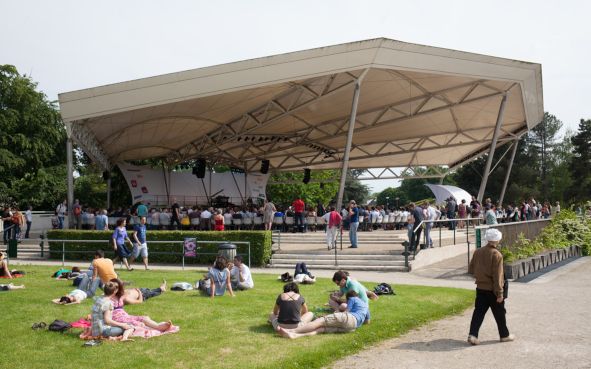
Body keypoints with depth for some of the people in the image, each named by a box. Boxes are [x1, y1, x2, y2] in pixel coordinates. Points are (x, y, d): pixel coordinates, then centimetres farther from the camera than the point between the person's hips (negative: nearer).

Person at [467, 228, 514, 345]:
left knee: (478, 312, 7)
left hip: (480, 288, 5)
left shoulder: (477, 252, 0)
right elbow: (497, 276, -18)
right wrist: (500, 293, -13)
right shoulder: (496, 255, -17)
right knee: (499, 313, 12)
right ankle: (504, 335, 27)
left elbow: (471, 270, 7)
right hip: (492, 290, -5)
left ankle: (472, 335, -2)